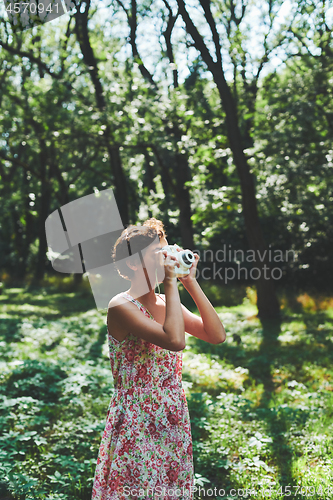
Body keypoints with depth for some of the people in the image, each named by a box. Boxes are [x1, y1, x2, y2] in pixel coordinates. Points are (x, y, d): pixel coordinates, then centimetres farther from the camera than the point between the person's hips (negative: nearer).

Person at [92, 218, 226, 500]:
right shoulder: (121, 306, -16)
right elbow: (175, 340, -31)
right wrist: (171, 283, -22)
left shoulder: (166, 303, 8)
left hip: (173, 423, 7)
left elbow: (217, 335, -1)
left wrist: (191, 283, -2)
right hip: (137, 427, -7)